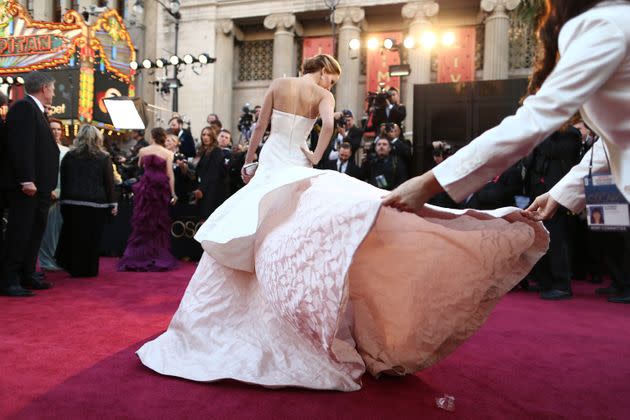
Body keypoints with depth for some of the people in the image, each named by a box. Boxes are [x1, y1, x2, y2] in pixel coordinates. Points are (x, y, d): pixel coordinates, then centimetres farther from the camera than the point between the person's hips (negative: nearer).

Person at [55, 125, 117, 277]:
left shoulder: (69, 156, 6)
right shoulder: (104, 158, -2)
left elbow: (63, 180, 9)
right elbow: (109, 182, -4)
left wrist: (64, 199, 15)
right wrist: (113, 204, -1)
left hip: (72, 202, 3)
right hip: (96, 203, -2)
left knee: (74, 236, 14)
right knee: (92, 237, 5)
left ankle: (75, 268, 23)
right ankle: (89, 269, 11)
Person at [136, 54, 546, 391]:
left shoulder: (277, 84, 10)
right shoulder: (322, 95, 1)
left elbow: (259, 127, 9)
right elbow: (329, 125, -20)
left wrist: (248, 161, 17)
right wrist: (316, 159, -7)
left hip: (269, 163, 3)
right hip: (296, 166, -2)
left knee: (237, 236, 7)